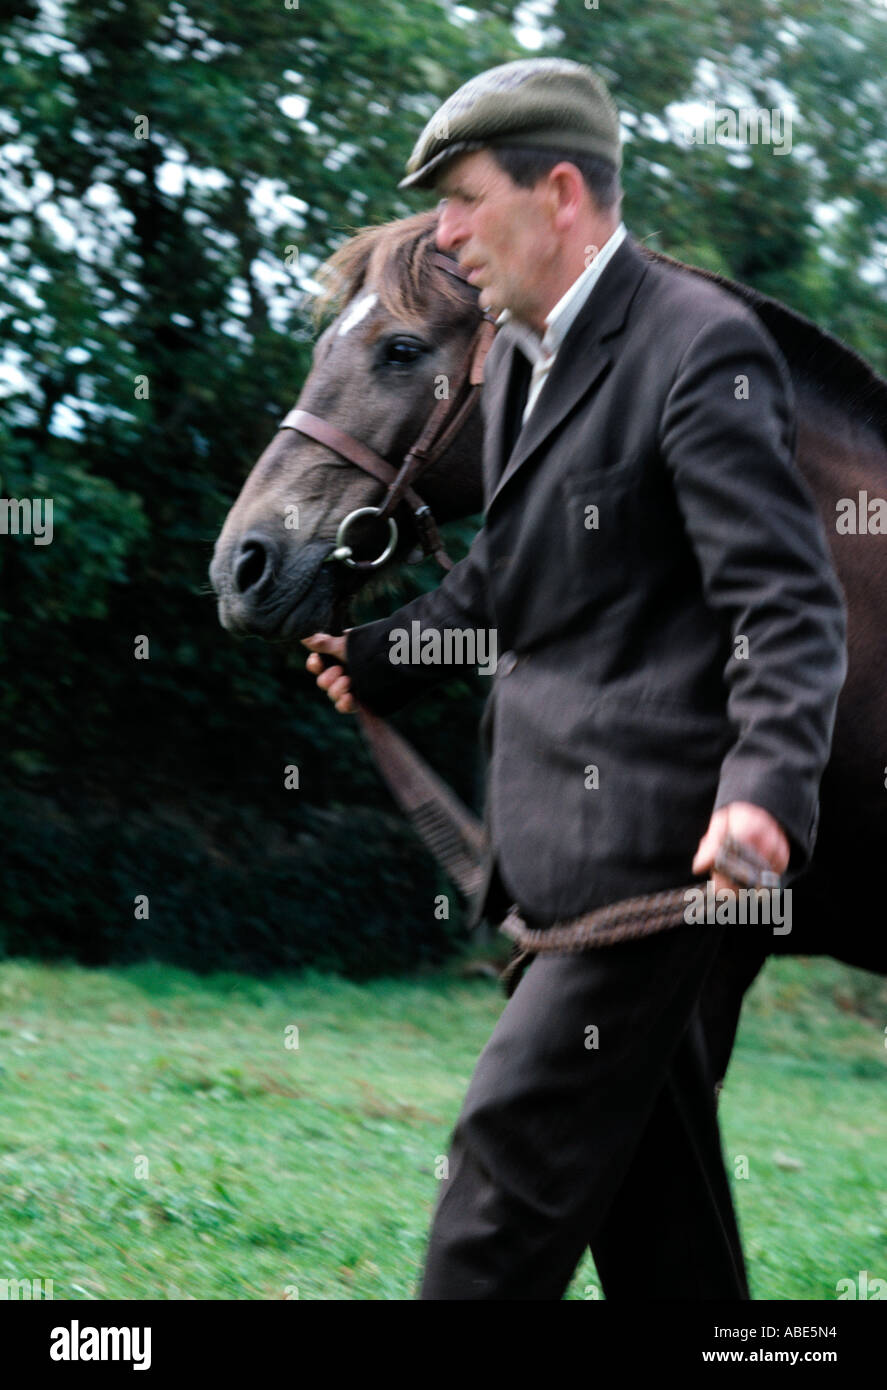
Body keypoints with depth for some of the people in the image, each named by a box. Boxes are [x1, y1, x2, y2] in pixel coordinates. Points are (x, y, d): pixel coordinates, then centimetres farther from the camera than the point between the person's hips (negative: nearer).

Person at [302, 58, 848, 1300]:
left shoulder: (700, 348, -15)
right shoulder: (517, 357, 13)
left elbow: (788, 603, -22)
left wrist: (766, 788, -35)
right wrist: (384, 659, 30)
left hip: (652, 829, -9)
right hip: (566, 826, 9)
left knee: (522, 1134, -9)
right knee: (645, 1155, 13)